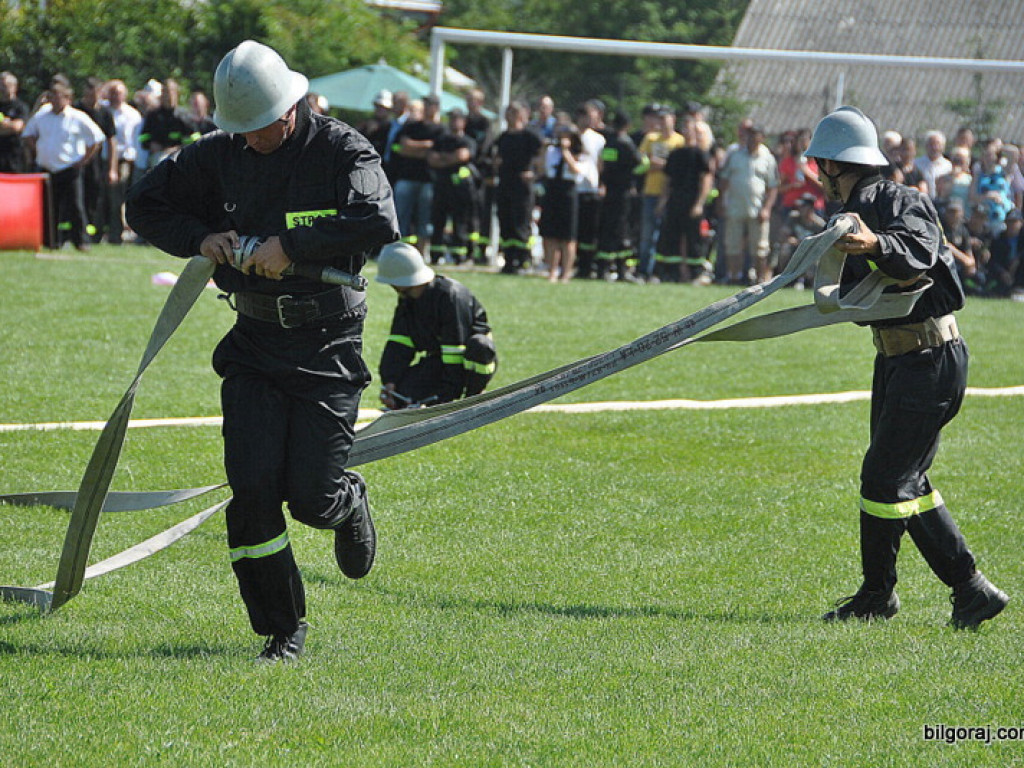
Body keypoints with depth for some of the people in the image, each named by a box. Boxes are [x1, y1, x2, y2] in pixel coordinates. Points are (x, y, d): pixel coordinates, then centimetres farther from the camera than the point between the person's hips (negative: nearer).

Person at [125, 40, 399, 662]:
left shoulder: (342, 150, -9)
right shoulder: (222, 154, 4)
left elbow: (381, 225, -25)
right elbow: (145, 203, 15)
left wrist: (291, 245, -24)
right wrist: (198, 239, -4)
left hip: (329, 347, -4)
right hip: (254, 342, 4)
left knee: (311, 499, -6)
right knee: (252, 489, -8)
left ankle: (351, 503, 32)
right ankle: (284, 631, 5)